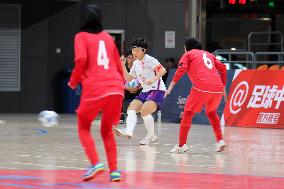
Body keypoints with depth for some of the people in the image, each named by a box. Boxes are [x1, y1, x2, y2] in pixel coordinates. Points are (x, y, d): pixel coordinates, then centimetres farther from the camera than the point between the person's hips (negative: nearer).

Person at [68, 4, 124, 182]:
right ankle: (114, 170, 8)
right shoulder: (107, 37, 19)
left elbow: (81, 60, -10)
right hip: (116, 89, 4)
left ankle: (96, 163, -8)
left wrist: (73, 81, 4)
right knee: (107, 130, 20)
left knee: (84, 128, 14)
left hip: (94, 90, -4)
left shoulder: (82, 36, 6)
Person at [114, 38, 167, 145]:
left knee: (144, 111, -25)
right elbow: (128, 79, 19)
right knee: (131, 108, -13)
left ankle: (151, 135, -5)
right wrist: (123, 66, 8)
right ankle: (129, 131, -34)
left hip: (157, 90, -8)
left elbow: (163, 70, -20)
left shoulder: (149, 60, -10)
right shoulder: (136, 63, 14)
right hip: (145, 91, 8)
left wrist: (154, 79, -34)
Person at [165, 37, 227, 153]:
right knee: (211, 112, 28)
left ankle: (182, 145, -1)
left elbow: (181, 70, 0)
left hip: (201, 86, -5)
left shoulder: (188, 54, 16)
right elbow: (222, 68, 21)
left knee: (188, 113, 6)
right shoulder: (208, 55, 30)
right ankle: (220, 140, 18)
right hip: (217, 87, 5)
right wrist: (223, 86, 28)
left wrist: (170, 87, -1)